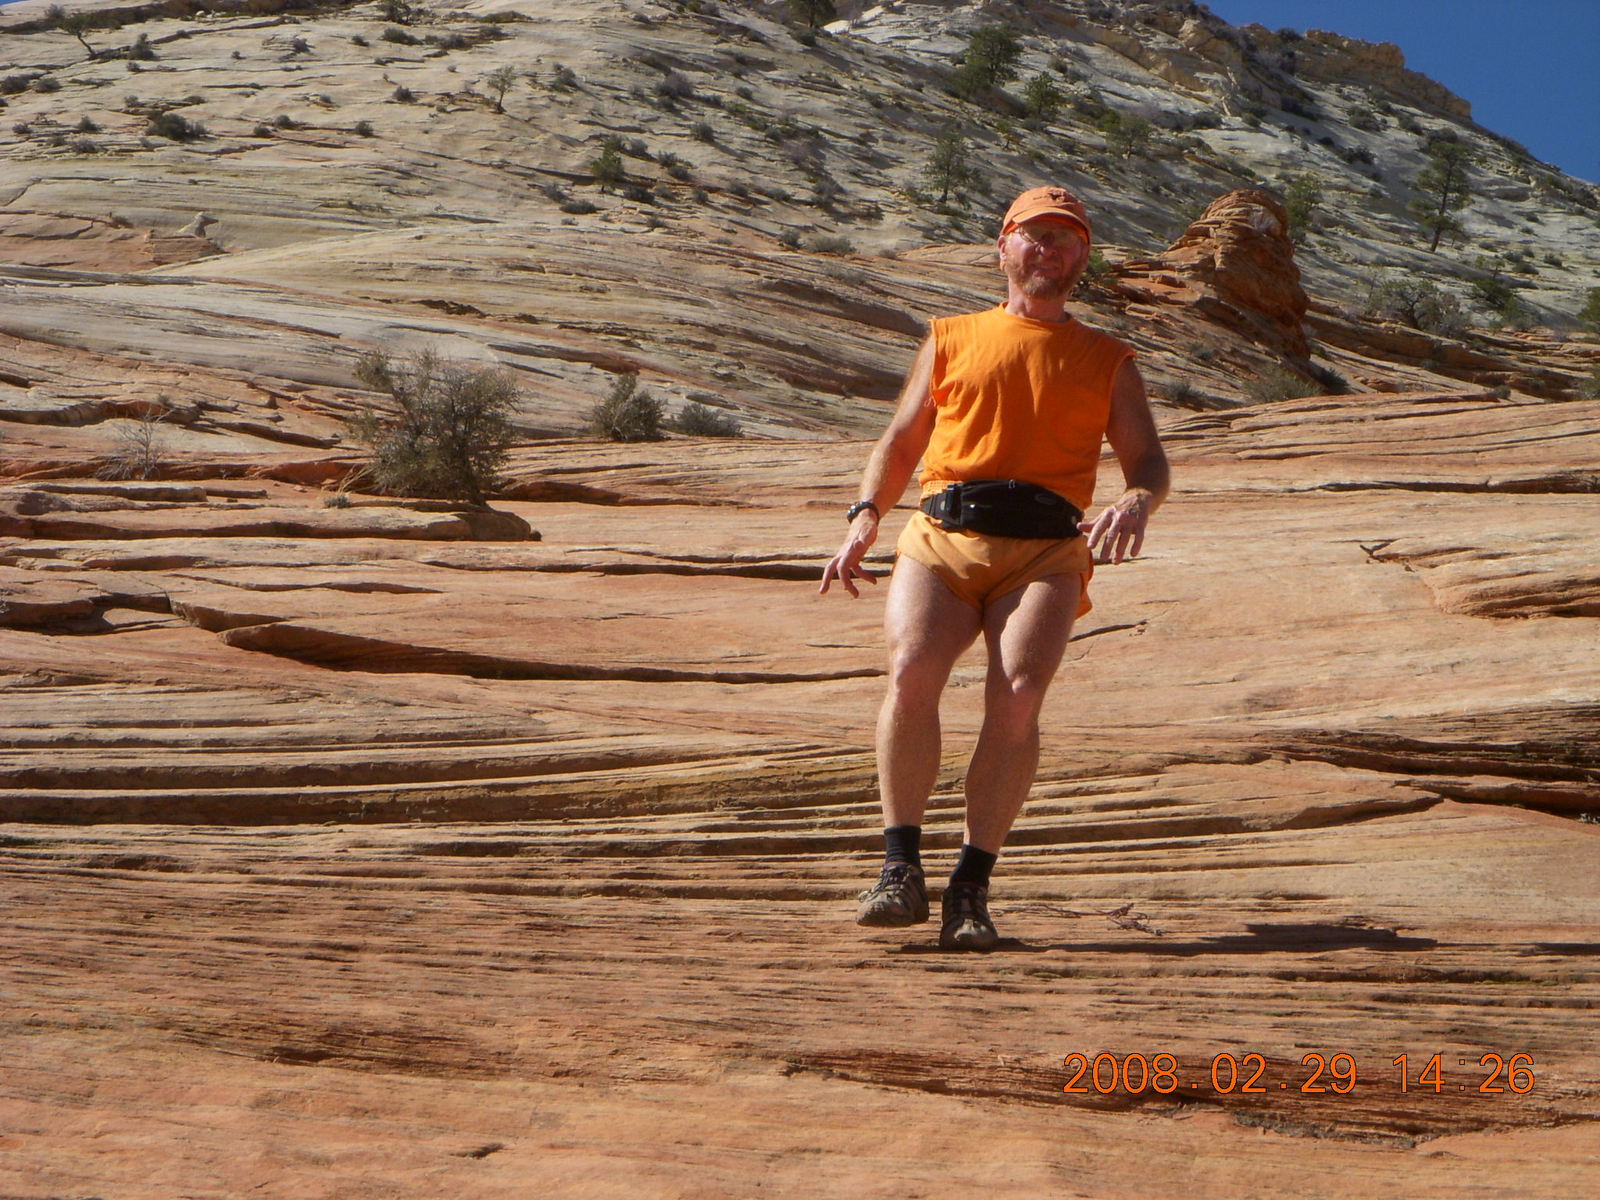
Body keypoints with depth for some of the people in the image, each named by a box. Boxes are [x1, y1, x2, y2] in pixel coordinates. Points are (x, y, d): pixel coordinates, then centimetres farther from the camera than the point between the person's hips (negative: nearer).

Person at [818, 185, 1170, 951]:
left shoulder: (1108, 361, 23)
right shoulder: (951, 339, 25)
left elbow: (1148, 460, 13)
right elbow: (900, 441, 21)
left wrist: (1135, 501, -12)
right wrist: (864, 518, 2)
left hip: (1046, 551, 0)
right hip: (942, 537, 1)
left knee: (1018, 694, -24)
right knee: (911, 668, -26)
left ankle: (971, 888, -18)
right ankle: (901, 869, -20)